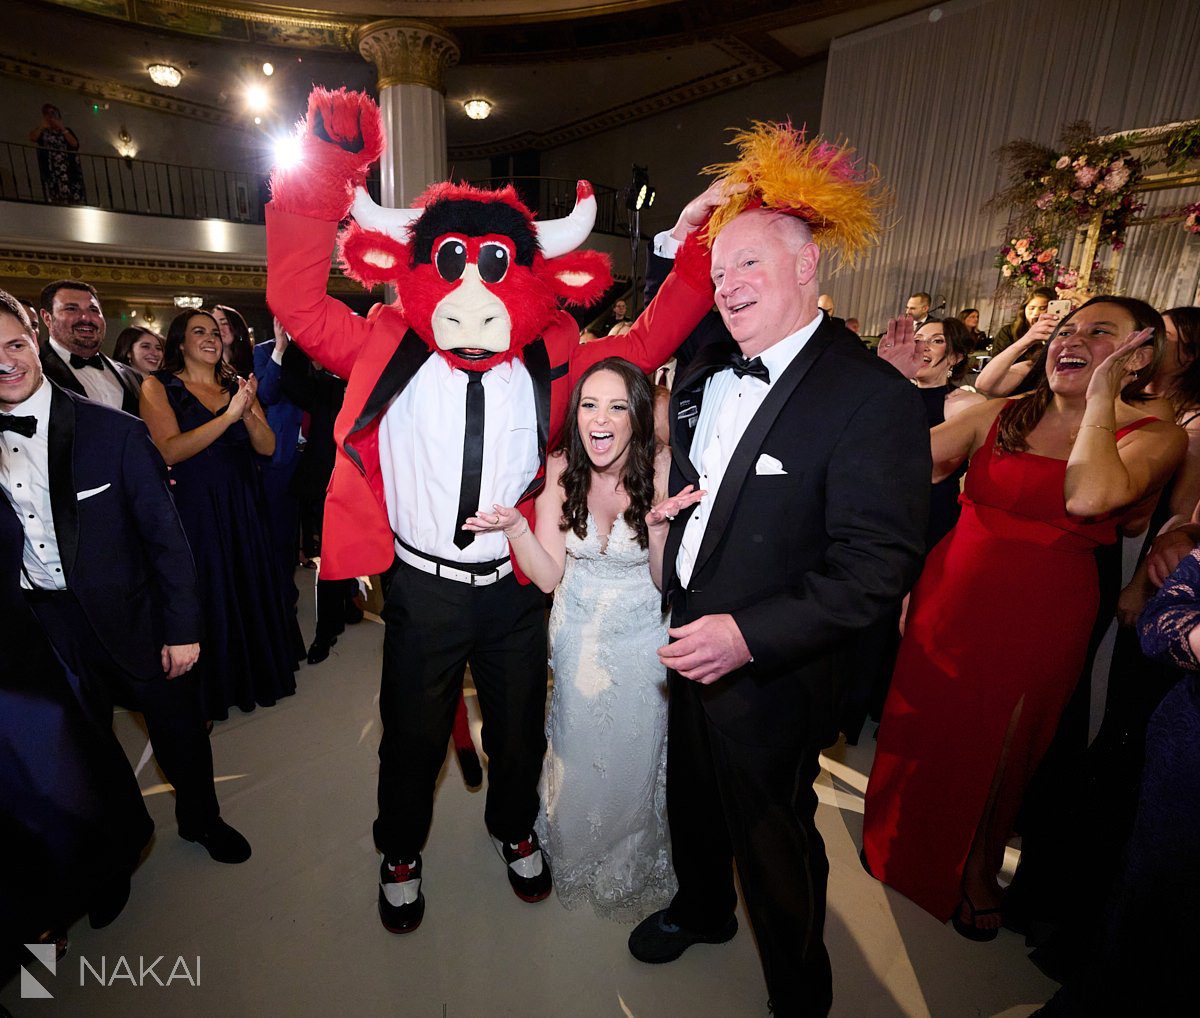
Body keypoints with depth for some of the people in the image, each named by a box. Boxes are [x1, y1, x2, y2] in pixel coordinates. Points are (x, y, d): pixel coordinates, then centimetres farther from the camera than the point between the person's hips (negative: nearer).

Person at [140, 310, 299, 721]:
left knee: (251, 586, 12)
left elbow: (267, 446, 0)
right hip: (194, 509, -3)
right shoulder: (159, 386, -3)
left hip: (244, 506, 3)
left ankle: (258, 671, 33)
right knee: (206, 593, 8)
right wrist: (229, 414, -24)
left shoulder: (236, 384, 7)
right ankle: (213, 687, 29)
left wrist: (248, 411, -19)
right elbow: (169, 450, -17)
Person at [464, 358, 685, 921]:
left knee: (634, 757, 17)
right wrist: (514, 527, -30)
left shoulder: (661, 468, -21)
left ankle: (631, 867, 50)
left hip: (642, 639, -1)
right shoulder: (561, 469, -14)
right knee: (577, 752, 19)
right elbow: (548, 576, -13)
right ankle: (575, 856, 53)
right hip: (578, 637, 2)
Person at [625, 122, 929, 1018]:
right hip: (687, 642, 7)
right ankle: (701, 909, 58)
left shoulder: (873, 398, -20)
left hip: (770, 673, -6)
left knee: (772, 838, 15)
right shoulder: (709, 370, 2)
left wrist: (750, 636, -29)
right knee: (692, 798, 27)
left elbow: (878, 568, -23)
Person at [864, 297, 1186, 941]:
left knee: (998, 751, 17)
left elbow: (1088, 496, -28)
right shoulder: (1000, 416, 2)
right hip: (949, 598, 3)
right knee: (922, 732, 17)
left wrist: (1101, 395, -18)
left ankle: (977, 869, 47)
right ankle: (905, 845, 47)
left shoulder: (1155, 437, -6)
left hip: (1039, 619, -2)